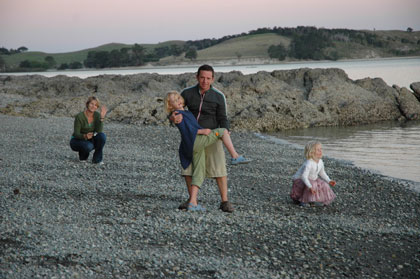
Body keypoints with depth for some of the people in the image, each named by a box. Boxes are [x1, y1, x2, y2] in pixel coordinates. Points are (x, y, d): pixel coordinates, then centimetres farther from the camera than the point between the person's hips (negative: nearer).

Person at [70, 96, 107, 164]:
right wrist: (85, 136, -42)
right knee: (88, 146, -38)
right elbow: (76, 134, -21)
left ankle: (97, 159, -11)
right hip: (77, 141, -4)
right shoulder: (79, 116, -22)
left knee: (102, 136, -26)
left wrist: (102, 117, -32)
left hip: (89, 140, 4)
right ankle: (82, 156, -3)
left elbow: (98, 131, -21)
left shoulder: (97, 115, -9)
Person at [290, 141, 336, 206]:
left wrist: (329, 181, 3)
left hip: (312, 179, 8)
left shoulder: (320, 162, -7)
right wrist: (310, 187, -47)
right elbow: (304, 176, -39)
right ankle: (302, 200, -11)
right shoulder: (308, 164, -33)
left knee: (324, 185, -4)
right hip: (300, 180, -8)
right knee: (310, 187, -34)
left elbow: (322, 173, 12)